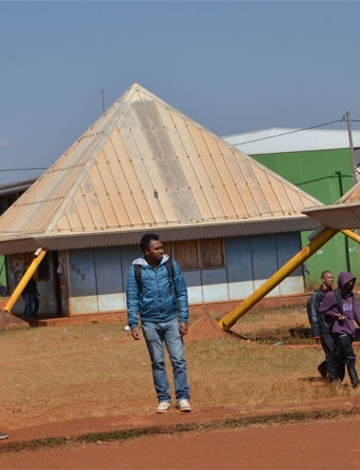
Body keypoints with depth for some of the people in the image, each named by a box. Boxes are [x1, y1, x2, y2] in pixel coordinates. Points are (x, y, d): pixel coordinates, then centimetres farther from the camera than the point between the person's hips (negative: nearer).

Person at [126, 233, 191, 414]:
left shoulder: (171, 265, -2)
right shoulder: (136, 270, -5)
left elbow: (181, 293, 1)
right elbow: (132, 299, -1)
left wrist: (183, 319, -4)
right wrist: (133, 324, -7)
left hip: (171, 320, 0)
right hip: (150, 323, 0)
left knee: (178, 360, -4)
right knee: (158, 363, 6)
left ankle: (183, 397, 1)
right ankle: (164, 399, 13)